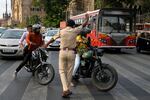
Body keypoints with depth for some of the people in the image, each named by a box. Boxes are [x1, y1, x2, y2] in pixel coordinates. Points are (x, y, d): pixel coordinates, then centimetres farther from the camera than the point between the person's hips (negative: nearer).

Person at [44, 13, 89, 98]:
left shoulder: (61, 31, 1)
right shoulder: (75, 31, -2)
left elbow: (53, 39, 12)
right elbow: (84, 25, 11)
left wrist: (46, 44, 30)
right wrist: (87, 18, 30)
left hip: (63, 52, 1)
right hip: (71, 53, 0)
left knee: (62, 71, 8)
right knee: (69, 72, 10)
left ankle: (65, 90, -8)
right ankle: (68, 90, 18)